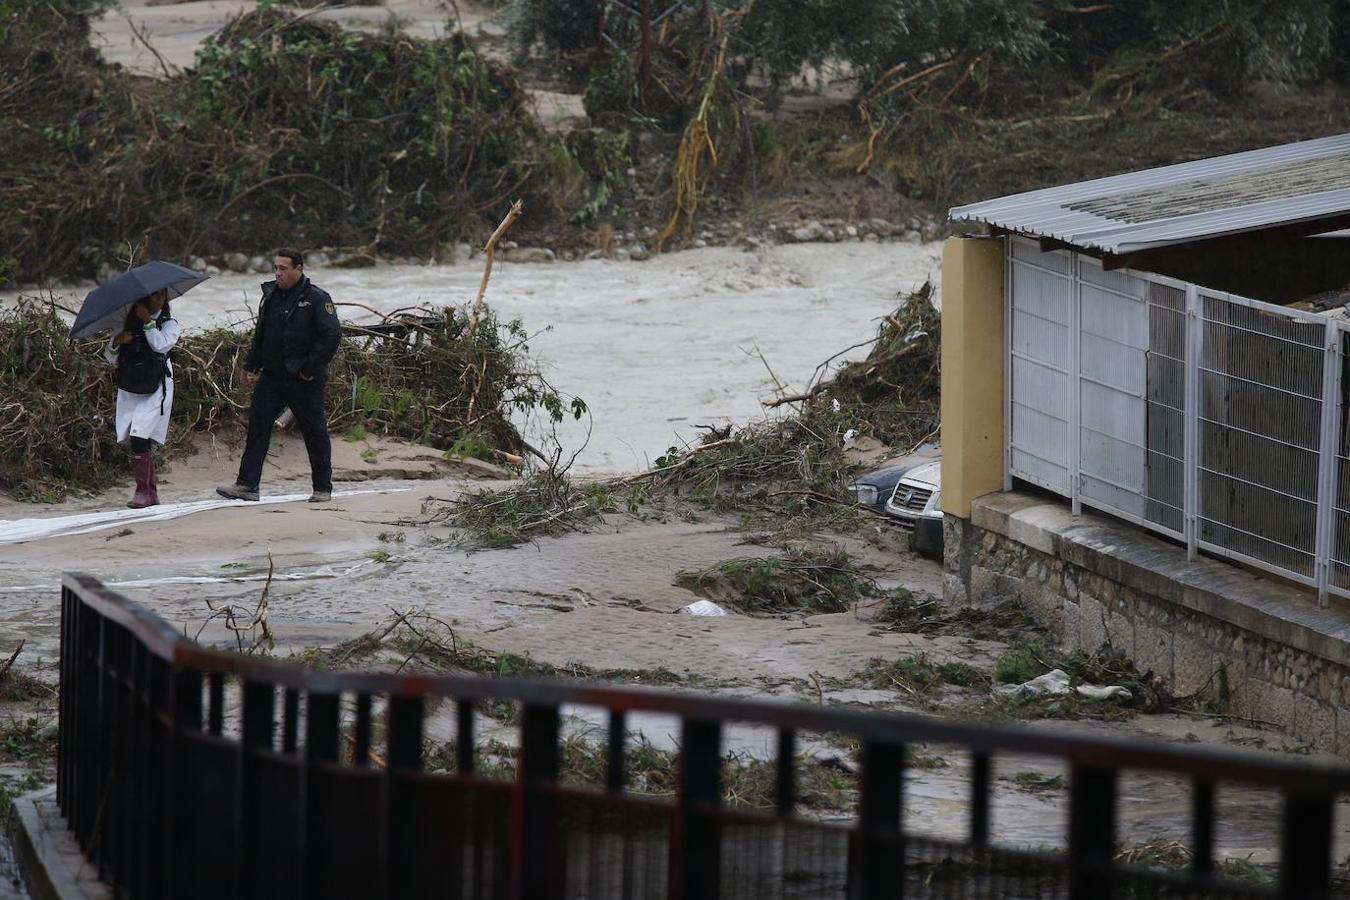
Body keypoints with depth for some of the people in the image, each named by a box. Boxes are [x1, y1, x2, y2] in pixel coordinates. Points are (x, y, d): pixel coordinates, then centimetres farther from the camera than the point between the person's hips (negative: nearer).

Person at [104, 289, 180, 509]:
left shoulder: (169, 323, 4)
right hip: (129, 390, 4)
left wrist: (148, 321, -15)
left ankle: (144, 491, -15)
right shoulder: (128, 322, 11)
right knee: (139, 441, 3)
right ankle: (151, 493, 13)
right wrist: (116, 342, -11)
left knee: (139, 437, -18)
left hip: (154, 390, -4)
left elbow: (161, 345, -17)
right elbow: (110, 358, 9)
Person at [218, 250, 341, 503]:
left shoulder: (316, 298, -11)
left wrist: (311, 369, -17)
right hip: (271, 376, 6)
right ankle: (247, 485, -1)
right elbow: (260, 334, 21)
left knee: (314, 432, 3)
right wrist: (251, 365, 13)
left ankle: (323, 489, 13)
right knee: (257, 426, -1)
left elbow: (332, 335, -17)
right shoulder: (271, 295, 10)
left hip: (304, 380, -6)